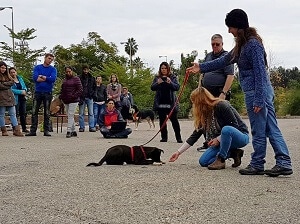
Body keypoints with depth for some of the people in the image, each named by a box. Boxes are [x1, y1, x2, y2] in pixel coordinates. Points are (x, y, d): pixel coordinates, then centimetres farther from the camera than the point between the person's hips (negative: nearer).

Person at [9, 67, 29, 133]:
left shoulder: (20, 78, 13)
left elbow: (25, 87, 16)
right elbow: (11, 90, -17)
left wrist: (25, 91, -7)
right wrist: (21, 92, -19)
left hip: (22, 98, 6)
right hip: (15, 99, -6)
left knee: (23, 114, 11)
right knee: (15, 114, -5)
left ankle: (24, 128, 20)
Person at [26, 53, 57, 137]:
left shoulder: (53, 69, 4)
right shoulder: (37, 67, 6)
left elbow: (53, 79, -14)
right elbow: (34, 77, -10)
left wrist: (41, 76, -10)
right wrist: (47, 79, -10)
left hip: (48, 93, -1)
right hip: (38, 92, 1)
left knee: (47, 113, 4)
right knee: (34, 112, 0)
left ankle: (46, 130, 9)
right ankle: (33, 130, 5)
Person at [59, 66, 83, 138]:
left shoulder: (76, 79, -3)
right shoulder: (64, 80, 17)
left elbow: (80, 89, -8)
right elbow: (62, 89, 25)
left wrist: (74, 96, -17)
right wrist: (61, 96, 8)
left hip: (73, 100, -7)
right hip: (66, 101, 7)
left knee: (70, 115, -14)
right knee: (69, 116, 9)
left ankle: (69, 131, -16)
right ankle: (73, 131, 15)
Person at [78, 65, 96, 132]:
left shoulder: (92, 78, 9)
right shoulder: (79, 78, 0)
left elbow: (95, 86, 18)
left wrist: (92, 93, 4)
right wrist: (79, 96, -7)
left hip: (89, 98, 2)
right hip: (82, 98, -2)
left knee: (91, 113, 0)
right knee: (81, 113, 2)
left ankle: (91, 127, 1)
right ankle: (81, 127, 7)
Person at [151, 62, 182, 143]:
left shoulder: (173, 77, 7)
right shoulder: (157, 78, 12)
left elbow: (177, 87, -3)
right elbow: (152, 87, 4)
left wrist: (170, 83, -20)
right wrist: (158, 83, -16)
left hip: (170, 103, -2)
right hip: (160, 103, 2)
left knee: (174, 120, -3)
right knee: (162, 120, 4)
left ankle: (178, 138, 2)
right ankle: (164, 137, 10)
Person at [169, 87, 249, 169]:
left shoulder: (221, 106, -21)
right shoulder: (204, 115, 0)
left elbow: (235, 125, -20)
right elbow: (195, 135, 2)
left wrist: (218, 139, -21)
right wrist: (179, 152, -1)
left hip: (241, 136, -7)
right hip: (222, 140, 7)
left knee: (226, 129, -40)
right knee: (203, 161, -8)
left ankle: (221, 160, -22)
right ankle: (233, 153, 4)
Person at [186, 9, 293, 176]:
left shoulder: (253, 44, -14)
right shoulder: (243, 45, 15)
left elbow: (260, 72, -18)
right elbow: (224, 60, 24)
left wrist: (258, 100, -19)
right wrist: (201, 67, 24)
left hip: (256, 92, -10)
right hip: (265, 92, 10)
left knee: (259, 131, 1)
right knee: (271, 128, 6)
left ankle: (257, 165, 12)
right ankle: (284, 163, 7)